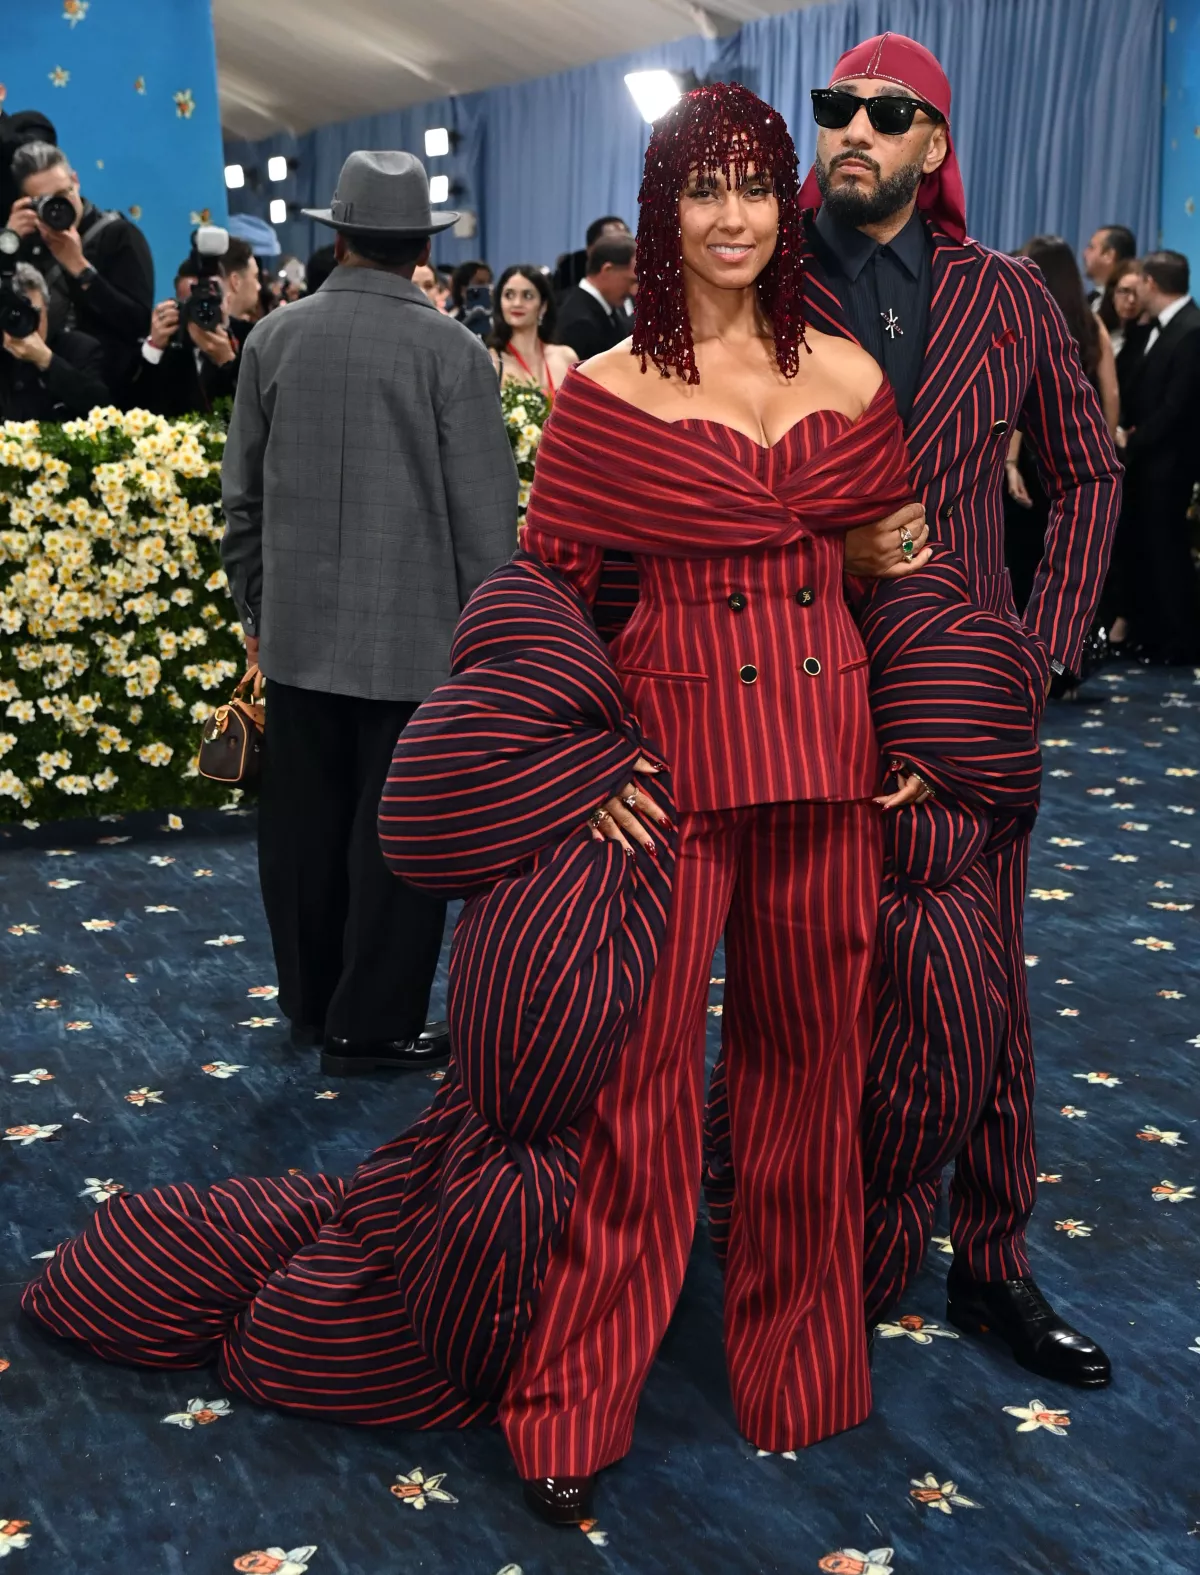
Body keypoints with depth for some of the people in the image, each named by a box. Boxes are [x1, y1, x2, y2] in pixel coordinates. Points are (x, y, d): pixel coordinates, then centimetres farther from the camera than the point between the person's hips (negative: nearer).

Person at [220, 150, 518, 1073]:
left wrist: (254, 604, 19)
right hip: (415, 635, -4)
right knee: (395, 834, 5)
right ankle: (371, 1024, 11)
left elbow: (243, 493, 7)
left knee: (304, 824, 14)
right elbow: (485, 513, -9)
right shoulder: (451, 350, -10)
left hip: (298, 631, 4)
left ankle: (312, 999, 28)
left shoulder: (274, 338, 1)